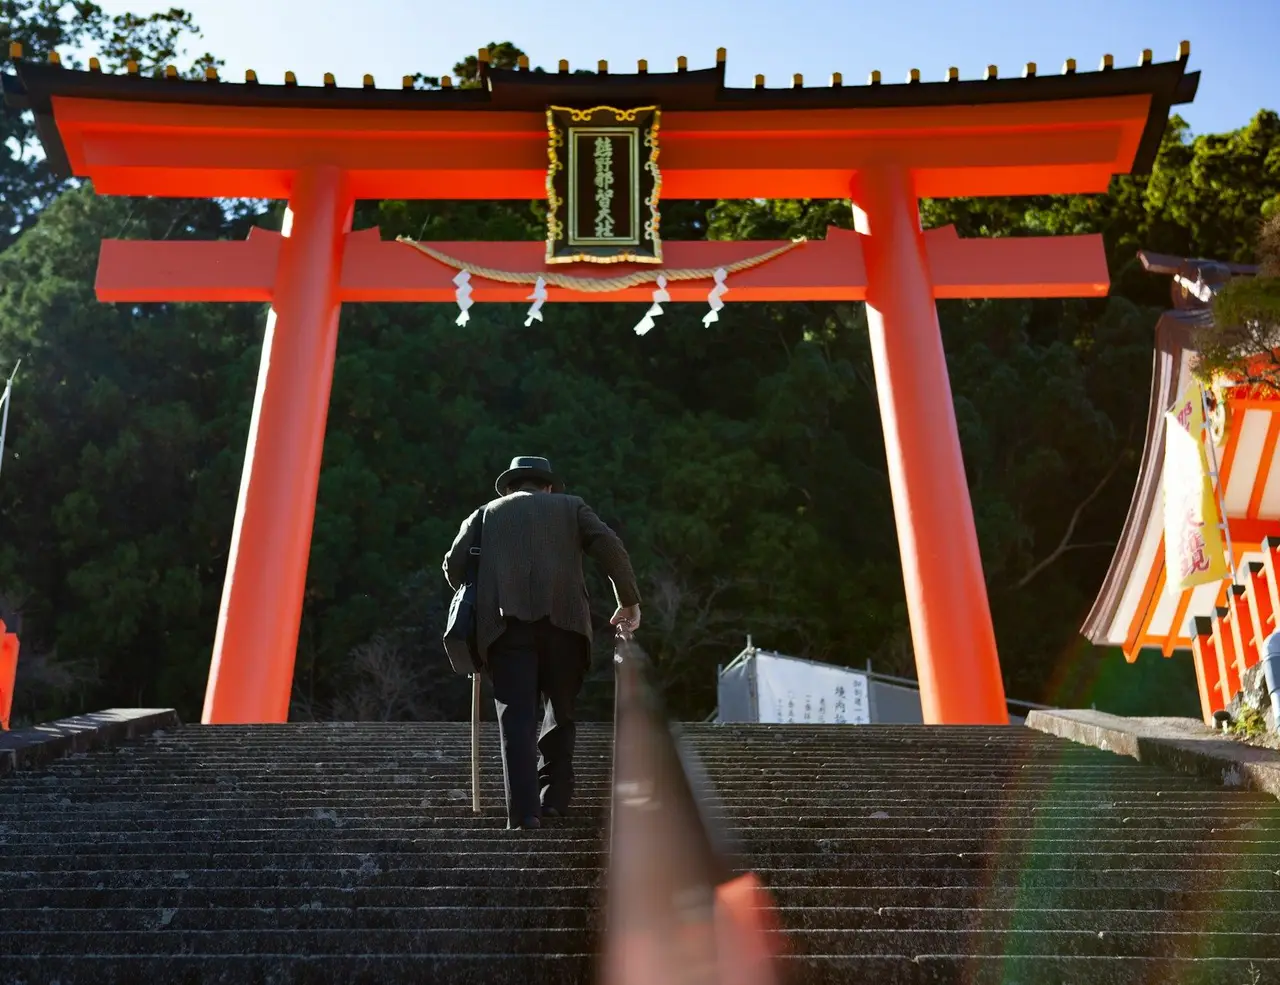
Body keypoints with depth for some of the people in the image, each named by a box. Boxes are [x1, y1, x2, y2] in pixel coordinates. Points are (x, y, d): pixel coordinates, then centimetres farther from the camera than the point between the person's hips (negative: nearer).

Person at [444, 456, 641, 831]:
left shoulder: (486, 514, 25)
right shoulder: (571, 507, 22)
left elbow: (454, 563, 12)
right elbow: (611, 547, 6)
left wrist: (478, 604, 27)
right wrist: (629, 601, 12)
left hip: (506, 623, 0)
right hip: (562, 618, 0)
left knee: (516, 715, -2)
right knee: (560, 710, 16)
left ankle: (524, 809, -12)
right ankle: (554, 797, 13)